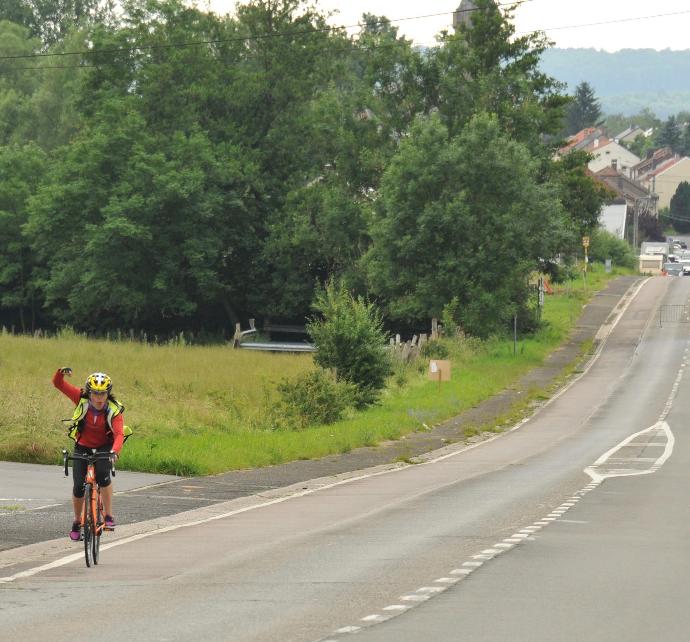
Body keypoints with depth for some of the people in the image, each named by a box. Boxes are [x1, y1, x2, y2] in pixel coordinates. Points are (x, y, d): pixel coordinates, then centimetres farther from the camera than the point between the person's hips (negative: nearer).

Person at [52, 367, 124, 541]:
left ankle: (109, 516, -19)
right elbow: (58, 384, -17)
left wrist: (115, 451, -56)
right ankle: (77, 522, 17)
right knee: (79, 486, -6)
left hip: (104, 447, -2)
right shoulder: (82, 399, -18)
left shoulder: (114, 410, -23)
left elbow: (119, 434, -37)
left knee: (102, 474, -30)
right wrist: (61, 372, -40)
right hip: (82, 447, 2)